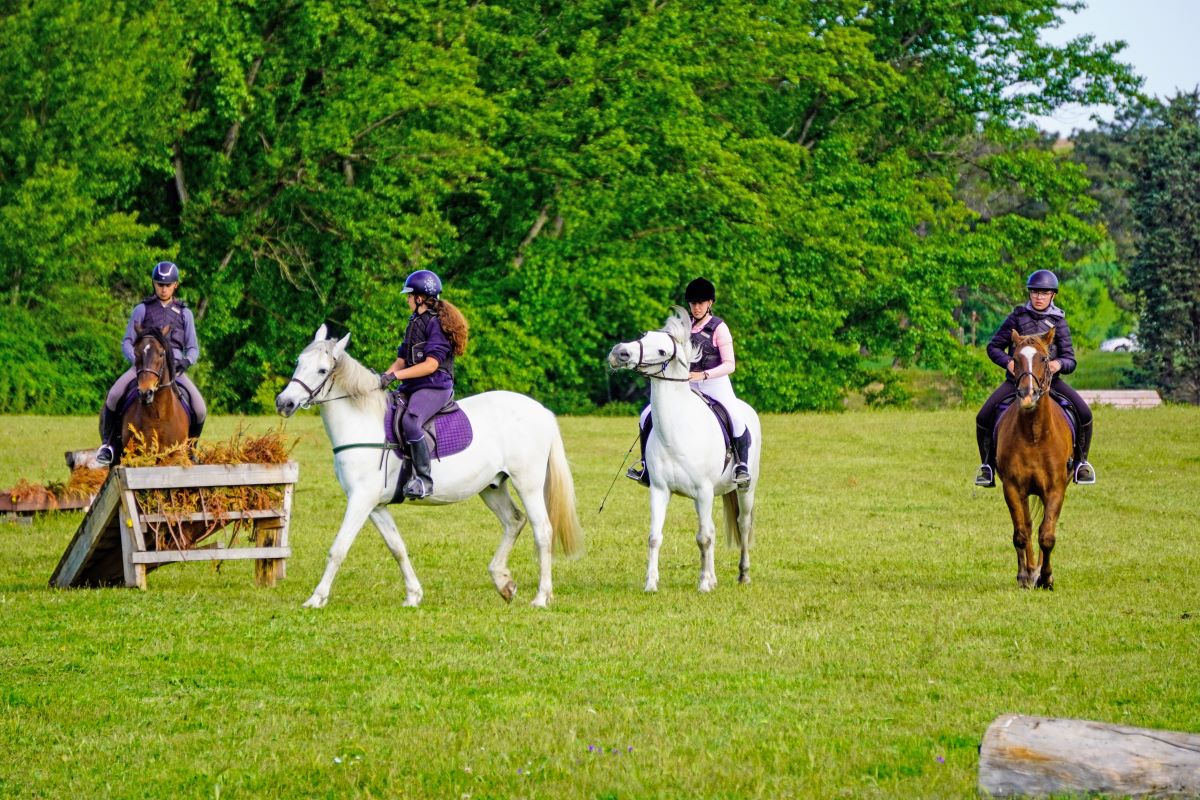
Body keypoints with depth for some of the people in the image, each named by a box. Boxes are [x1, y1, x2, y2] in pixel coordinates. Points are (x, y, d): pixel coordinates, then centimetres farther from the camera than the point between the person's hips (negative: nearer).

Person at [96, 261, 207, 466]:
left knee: (200, 410, -19)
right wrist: (135, 359, -14)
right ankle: (108, 443, -6)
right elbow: (126, 343, 7)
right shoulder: (142, 310, 9)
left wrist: (186, 361, -11)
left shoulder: (184, 313, 13)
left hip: (174, 366, 1)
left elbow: (193, 348, 12)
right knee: (113, 397, -27)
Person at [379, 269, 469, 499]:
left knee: (410, 421, -34)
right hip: (412, 387, 10)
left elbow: (431, 365, -19)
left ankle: (424, 479, -31)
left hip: (435, 387, -10)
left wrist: (394, 376, -22)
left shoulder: (437, 324, -10)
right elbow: (402, 360, 19)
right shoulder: (415, 323, 18)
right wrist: (383, 376, 0)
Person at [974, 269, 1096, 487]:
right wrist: (1007, 361, -16)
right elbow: (994, 347, 5)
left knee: (1084, 414, -18)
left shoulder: (1058, 322, 2)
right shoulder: (1018, 317, 1)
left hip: (1050, 379, 0)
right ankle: (987, 465, 3)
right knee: (984, 417, -18)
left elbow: (1070, 360, -1)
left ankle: (1081, 462, 3)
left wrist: (1060, 364, -24)